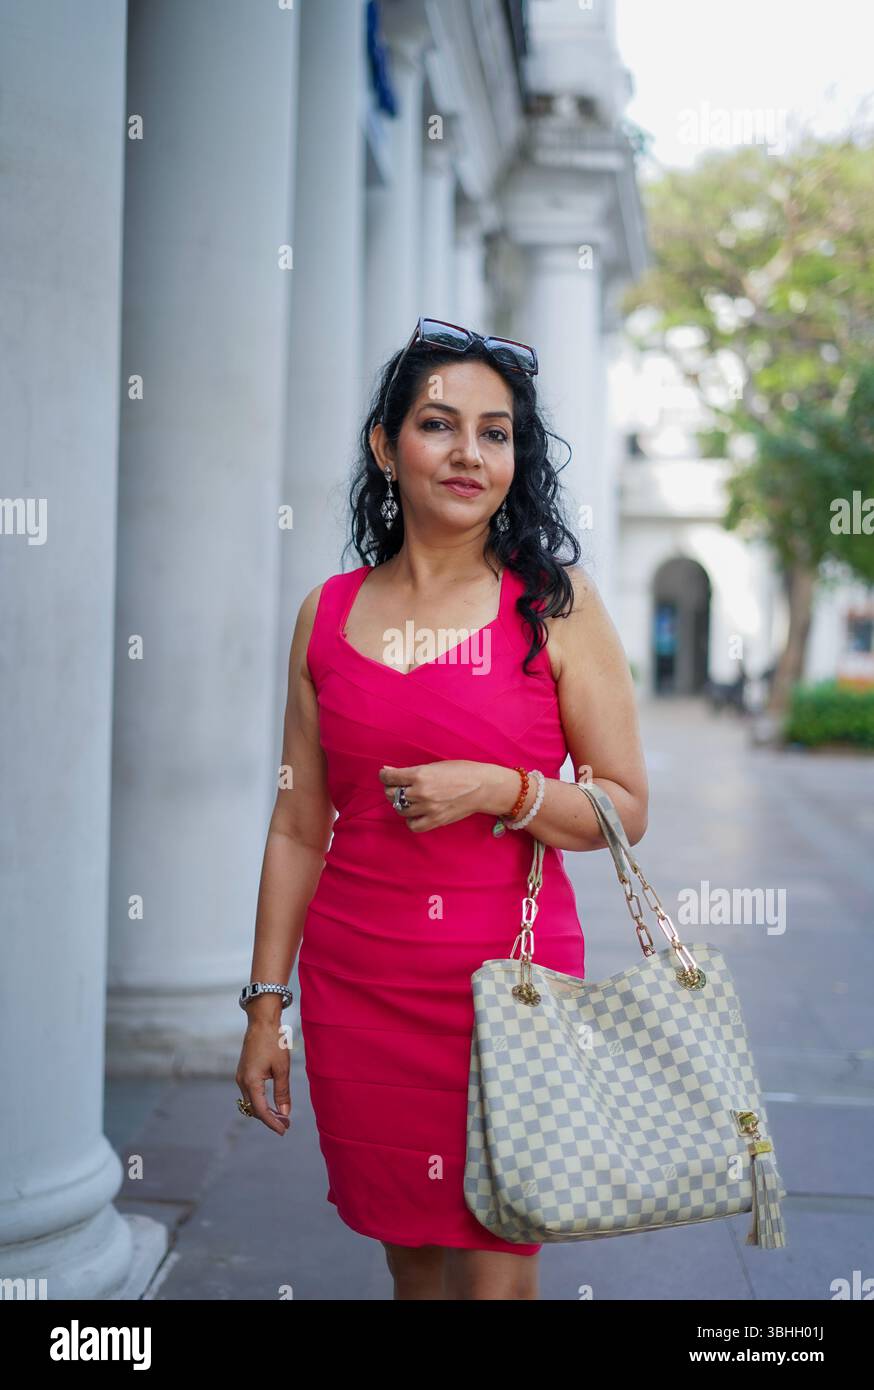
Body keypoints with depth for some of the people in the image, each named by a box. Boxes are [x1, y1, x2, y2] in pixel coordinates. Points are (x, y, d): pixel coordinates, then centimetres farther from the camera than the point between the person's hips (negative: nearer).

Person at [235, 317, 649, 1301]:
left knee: (492, 1268, 1)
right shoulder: (329, 612, 5)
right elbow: (298, 831, 8)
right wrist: (266, 1005, 7)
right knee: (408, 1256, 14)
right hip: (355, 985, 3)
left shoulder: (555, 602, -2)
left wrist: (502, 790, -17)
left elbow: (626, 811, -1)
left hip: (509, 975, -2)